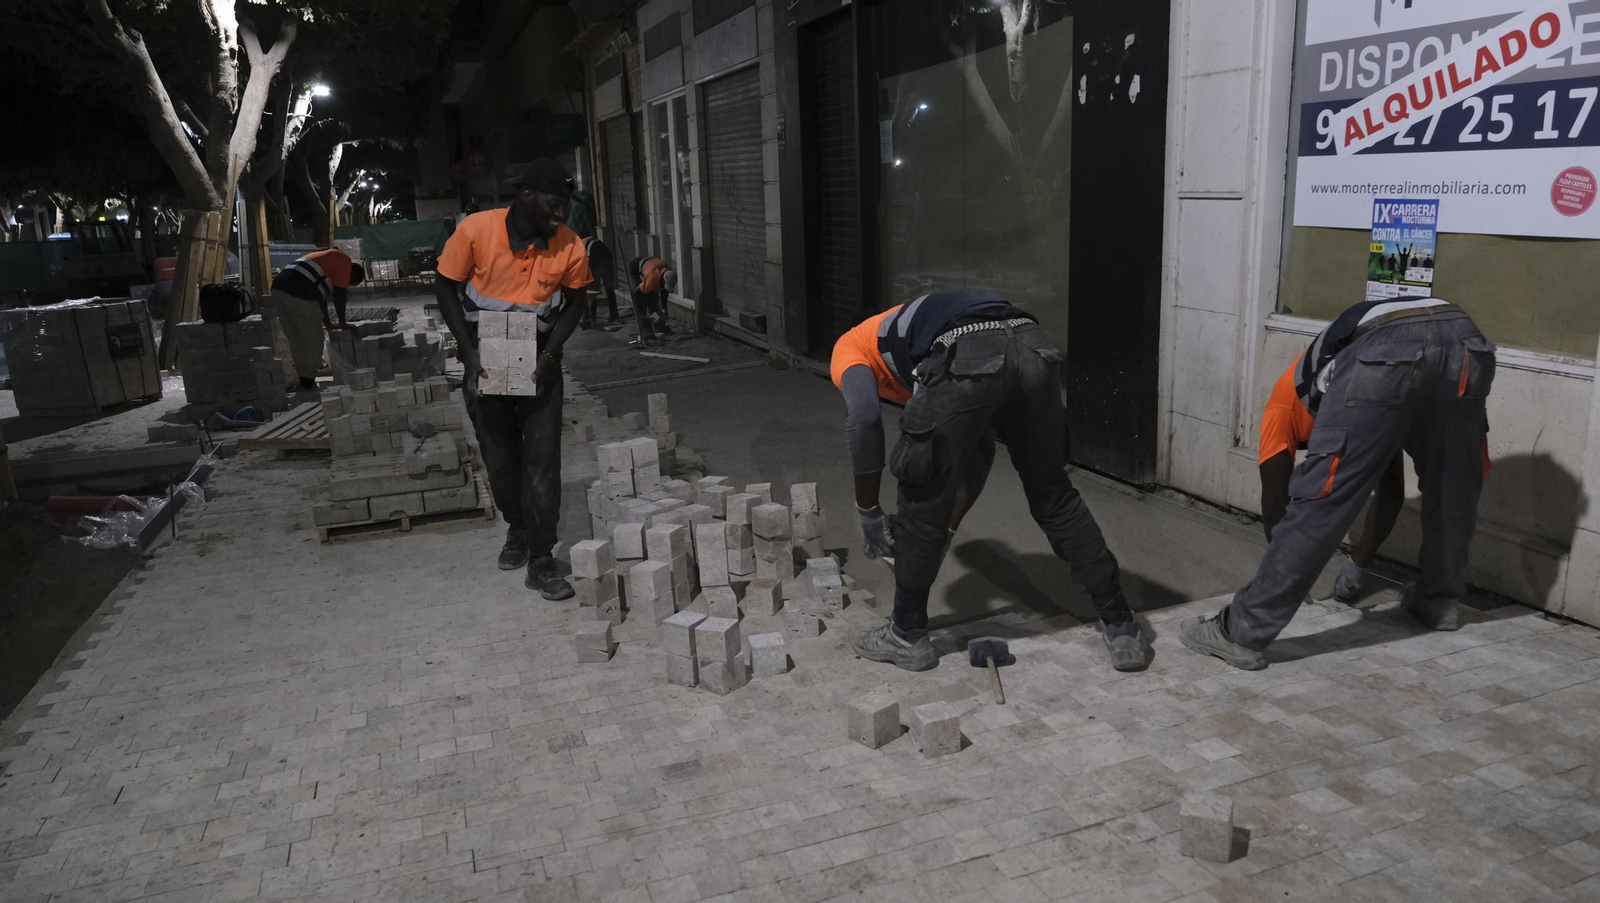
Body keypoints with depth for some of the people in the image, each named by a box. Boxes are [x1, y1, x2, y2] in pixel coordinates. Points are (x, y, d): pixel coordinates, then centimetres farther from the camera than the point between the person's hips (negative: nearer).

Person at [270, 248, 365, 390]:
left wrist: (328, 323, 38)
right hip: (299, 292, -9)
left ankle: (303, 378, 27)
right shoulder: (345, 261, 7)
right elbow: (339, 294, 4)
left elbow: (320, 294, 35)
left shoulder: (330, 260, 33)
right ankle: (308, 381, 11)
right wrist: (342, 322, 15)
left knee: (296, 340, 18)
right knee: (313, 340, 5)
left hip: (280, 286, 9)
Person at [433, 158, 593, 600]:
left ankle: (541, 561, 0)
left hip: (538, 359, 0)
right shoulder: (476, 230, -19)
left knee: (543, 459, -7)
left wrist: (549, 353, -11)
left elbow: (576, 300, 1)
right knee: (499, 456, 12)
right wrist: (469, 351, -14)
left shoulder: (569, 247, -15)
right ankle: (518, 528, 38)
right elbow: (446, 286, -7)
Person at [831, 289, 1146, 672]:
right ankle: (1121, 627, 29)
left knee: (922, 503, 15)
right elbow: (976, 448, 44)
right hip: (1032, 348, 6)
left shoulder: (848, 349, 30)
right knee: (1054, 495, 23)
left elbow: (863, 418, 5)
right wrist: (947, 529, 48)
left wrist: (868, 512, 14)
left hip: (968, 359, -6)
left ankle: (907, 635, 29)